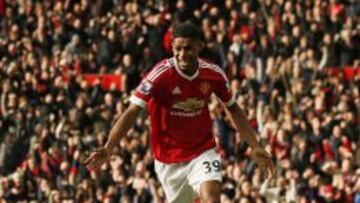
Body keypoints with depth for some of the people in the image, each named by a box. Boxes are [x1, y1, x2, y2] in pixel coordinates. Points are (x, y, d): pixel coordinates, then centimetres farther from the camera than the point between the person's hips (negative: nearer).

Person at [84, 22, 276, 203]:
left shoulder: (213, 74, -10)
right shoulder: (160, 75, -20)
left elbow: (233, 109, 7)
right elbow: (132, 112, -24)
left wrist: (256, 147, 7)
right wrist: (108, 149, -36)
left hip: (203, 151, 1)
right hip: (169, 158, -1)